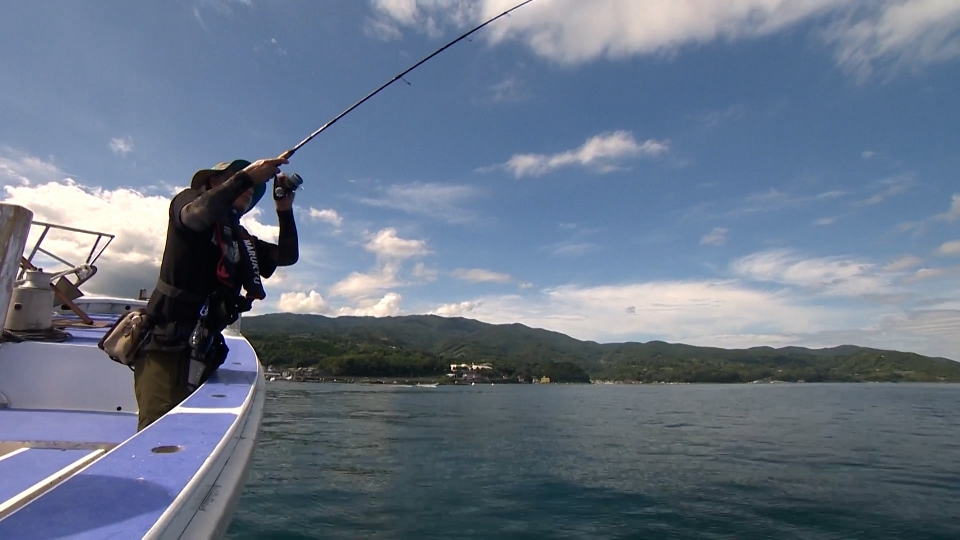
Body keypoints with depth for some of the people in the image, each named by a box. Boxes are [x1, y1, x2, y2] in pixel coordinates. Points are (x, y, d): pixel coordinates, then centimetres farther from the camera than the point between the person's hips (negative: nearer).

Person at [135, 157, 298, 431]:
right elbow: (198, 214, -20)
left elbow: (287, 256, 14)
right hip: (166, 344, -6)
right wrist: (246, 176, -18)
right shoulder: (187, 200, 5)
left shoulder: (241, 239, 19)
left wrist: (285, 211, 3)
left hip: (203, 351, 6)